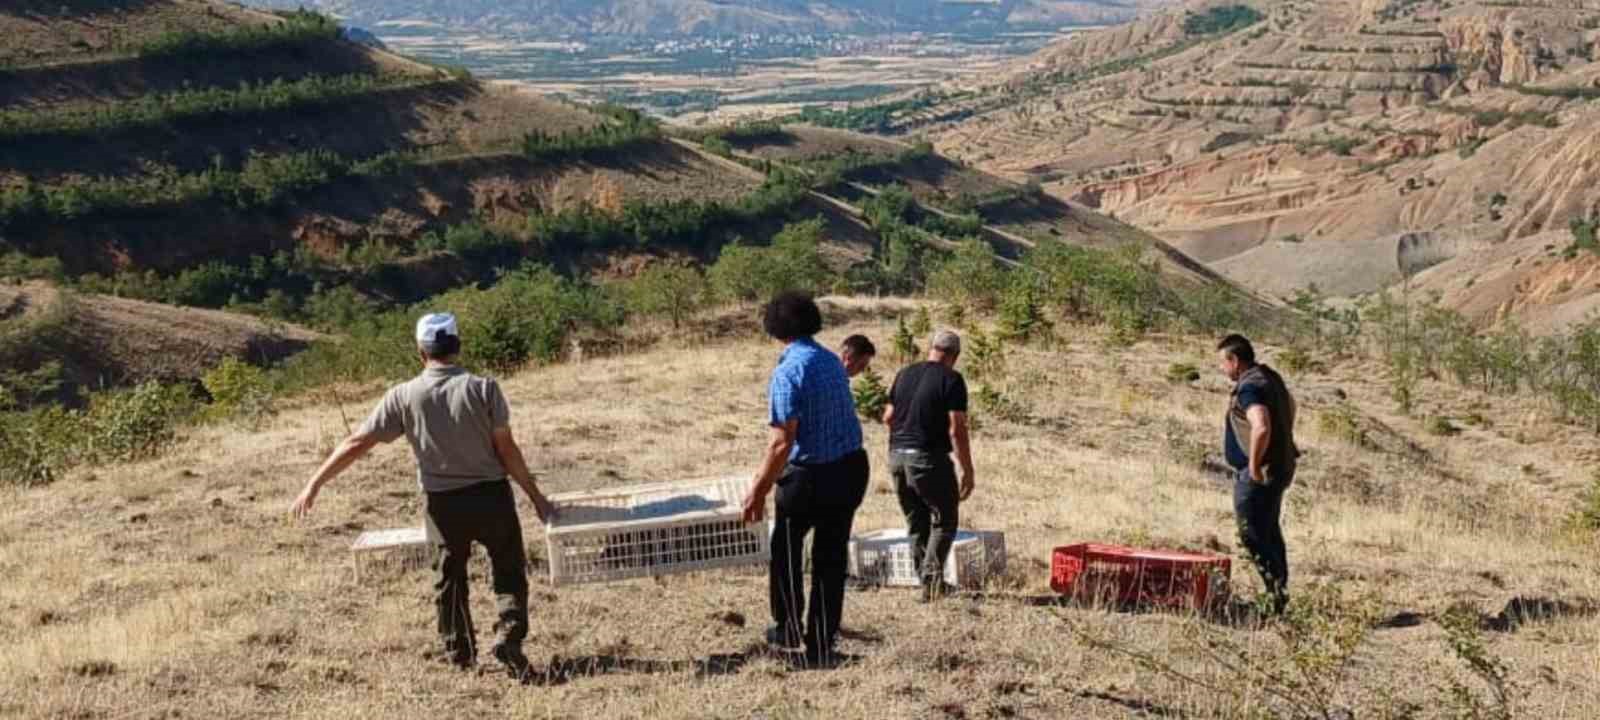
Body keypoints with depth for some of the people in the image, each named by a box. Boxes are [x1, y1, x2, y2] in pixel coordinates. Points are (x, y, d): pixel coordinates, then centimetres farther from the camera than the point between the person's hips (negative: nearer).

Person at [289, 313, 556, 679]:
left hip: (444, 502, 2)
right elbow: (507, 450, -10)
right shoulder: (483, 388, -11)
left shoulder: (404, 396, -7)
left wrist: (314, 485, 3)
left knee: (450, 575, 18)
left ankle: (459, 652, 25)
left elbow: (357, 444, -5)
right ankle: (509, 634, -8)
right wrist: (537, 498, -2)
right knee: (509, 570, 11)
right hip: (490, 495, -1)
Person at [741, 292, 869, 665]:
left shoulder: (788, 372, -17)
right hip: (852, 467, 7)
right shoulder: (833, 361, 7)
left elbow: (783, 442, -21)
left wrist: (759, 490, -13)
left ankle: (789, 629, 30)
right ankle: (822, 645, 19)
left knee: (786, 551, 16)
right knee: (831, 556, 13)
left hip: (812, 475, -7)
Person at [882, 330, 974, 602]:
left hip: (897, 457, 6)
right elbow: (956, 429, -14)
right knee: (945, 521, 6)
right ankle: (932, 575, -10)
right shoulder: (952, 380, -8)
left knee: (916, 524, 15)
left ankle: (927, 581, 16)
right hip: (929, 459, -6)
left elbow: (888, 418, 15)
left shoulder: (905, 374, 10)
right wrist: (968, 471, -9)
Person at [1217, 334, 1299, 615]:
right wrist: (1283, 442, 33)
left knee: (1252, 534, -6)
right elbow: (1290, 405, 33)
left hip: (1258, 474, -10)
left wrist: (1254, 464, -24)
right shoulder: (1270, 378, 13)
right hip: (1279, 467, 10)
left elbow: (1261, 428, -35)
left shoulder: (1249, 387, -20)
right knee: (1270, 532, 18)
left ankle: (1276, 590, -5)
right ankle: (1279, 592, 25)